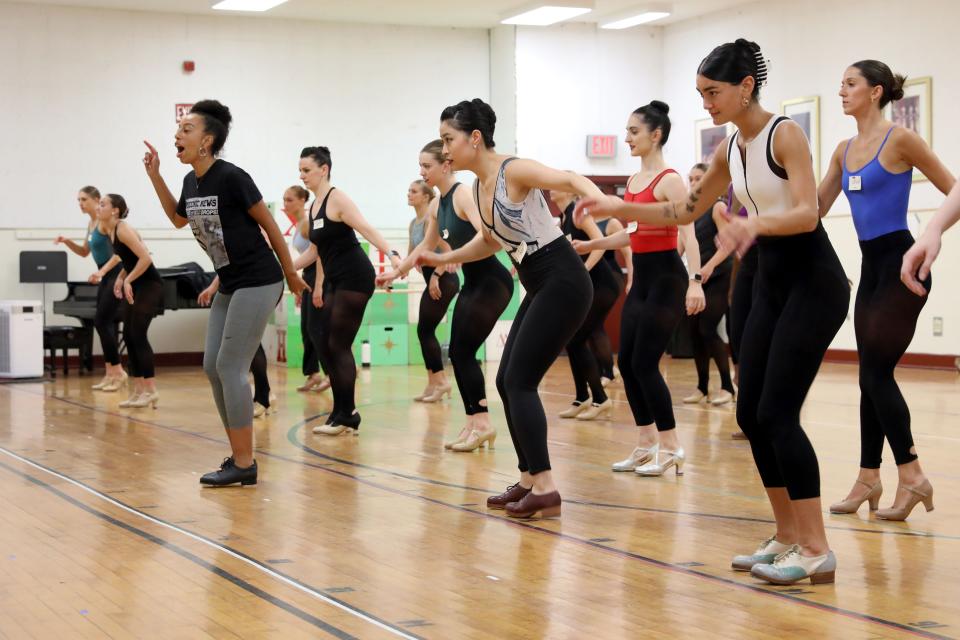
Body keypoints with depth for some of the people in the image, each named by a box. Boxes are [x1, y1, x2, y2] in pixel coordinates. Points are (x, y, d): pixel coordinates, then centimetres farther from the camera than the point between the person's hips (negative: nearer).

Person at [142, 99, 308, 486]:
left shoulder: (232, 178, -17)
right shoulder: (191, 182, 6)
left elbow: (269, 225, -9)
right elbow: (178, 219, 27)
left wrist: (291, 275, -2)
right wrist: (154, 176, 16)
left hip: (257, 282, -9)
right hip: (229, 284, 9)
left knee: (231, 368, -8)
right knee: (213, 367, 8)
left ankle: (244, 464, 0)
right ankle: (239, 455, 18)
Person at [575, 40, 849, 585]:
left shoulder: (785, 134, -14)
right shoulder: (730, 150, 10)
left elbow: (807, 213, -25)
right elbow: (685, 212, 20)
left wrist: (755, 223, -43)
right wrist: (620, 209, 11)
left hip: (814, 281, -8)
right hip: (772, 282, 8)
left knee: (777, 414, -14)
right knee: (751, 414, 5)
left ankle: (817, 551, -10)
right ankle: (787, 536, 15)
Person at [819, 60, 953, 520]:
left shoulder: (899, 139, -9)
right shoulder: (844, 151, 12)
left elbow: (954, 191, -7)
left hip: (901, 263, -7)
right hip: (871, 266, 7)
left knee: (876, 371, -9)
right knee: (871, 374, 9)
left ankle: (912, 476, -1)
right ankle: (868, 480, 16)